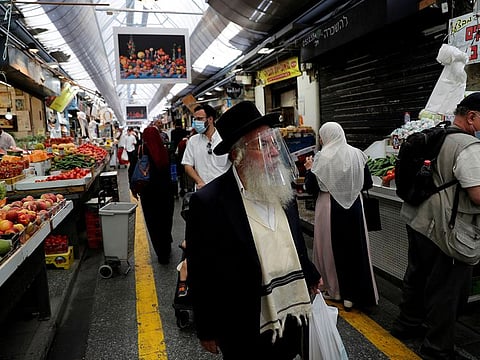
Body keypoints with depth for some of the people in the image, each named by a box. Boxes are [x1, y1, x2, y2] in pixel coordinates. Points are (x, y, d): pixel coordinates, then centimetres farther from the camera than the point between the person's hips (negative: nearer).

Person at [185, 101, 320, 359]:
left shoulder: (282, 190, -2)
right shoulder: (208, 202, -21)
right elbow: (200, 275, -15)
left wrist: (310, 277, 20)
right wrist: (207, 331, -8)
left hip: (291, 316, 6)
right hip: (245, 331, -5)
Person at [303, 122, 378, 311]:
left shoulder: (322, 158, -12)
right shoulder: (357, 154, -2)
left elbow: (311, 188, -9)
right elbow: (368, 183, 4)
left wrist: (309, 169, 5)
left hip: (329, 208, -3)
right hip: (354, 207, 3)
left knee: (331, 247, 13)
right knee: (355, 246, 12)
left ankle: (333, 289, 27)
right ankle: (352, 294, 18)